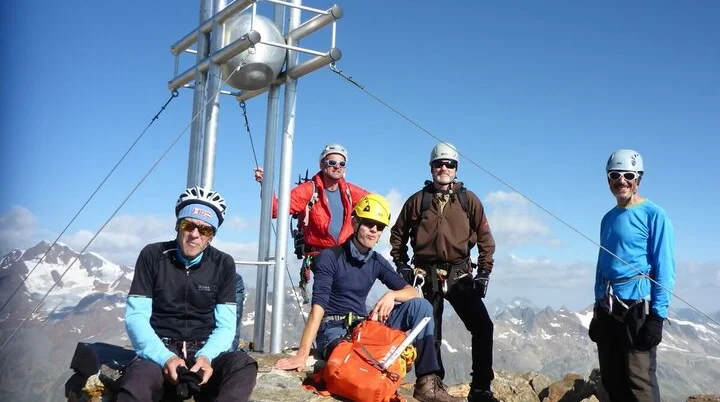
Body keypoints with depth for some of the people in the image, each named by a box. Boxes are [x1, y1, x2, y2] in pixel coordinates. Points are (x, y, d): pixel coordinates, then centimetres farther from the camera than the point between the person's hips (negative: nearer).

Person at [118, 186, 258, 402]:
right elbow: (136, 316, -4)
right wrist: (165, 358, -21)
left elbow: (225, 325, 1)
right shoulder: (152, 256, 1)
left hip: (203, 353, 2)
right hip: (159, 353, -1)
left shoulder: (223, 265, 4)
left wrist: (206, 356, -22)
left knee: (243, 365, -34)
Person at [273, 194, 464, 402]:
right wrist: (302, 355, -32)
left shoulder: (377, 262, 7)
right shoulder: (329, 257, -12)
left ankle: (427, 382, -16)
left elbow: (412, 292, 3)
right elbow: (318, 307, -22)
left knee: (420, 305, -11)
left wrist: (391, 295, -22)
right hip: (334, 331, -7)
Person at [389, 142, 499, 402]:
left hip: (459, 275, 0)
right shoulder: (418, 200, 5)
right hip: (426, 276, 0)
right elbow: (398, 233, 15)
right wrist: (401, 264, 7)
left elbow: (485, 237, 4)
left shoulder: (468, 200, 4)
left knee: (483, 327, -10)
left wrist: (484, 272, -2)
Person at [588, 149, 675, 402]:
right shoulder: (608, 218, 15)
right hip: (608, 308, 7)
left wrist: (657, 316, -18)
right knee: (612, 380, 11)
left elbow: (665, 269, -11)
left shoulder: (653, 215, -5)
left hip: (637, 307, -7)